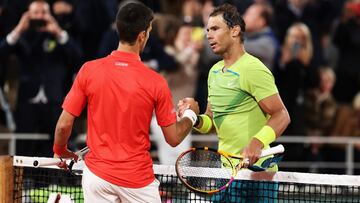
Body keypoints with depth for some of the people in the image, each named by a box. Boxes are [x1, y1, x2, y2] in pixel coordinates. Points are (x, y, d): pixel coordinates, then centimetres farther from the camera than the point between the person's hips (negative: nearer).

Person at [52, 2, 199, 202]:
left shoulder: (89, 70, -7)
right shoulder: (155, 82, -10)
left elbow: (64, 125, -4)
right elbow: (173, 138, -3)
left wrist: (60, 151, 17)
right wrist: (191, 114, 17)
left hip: (97, 174, 2)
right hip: (138, 179, -2)